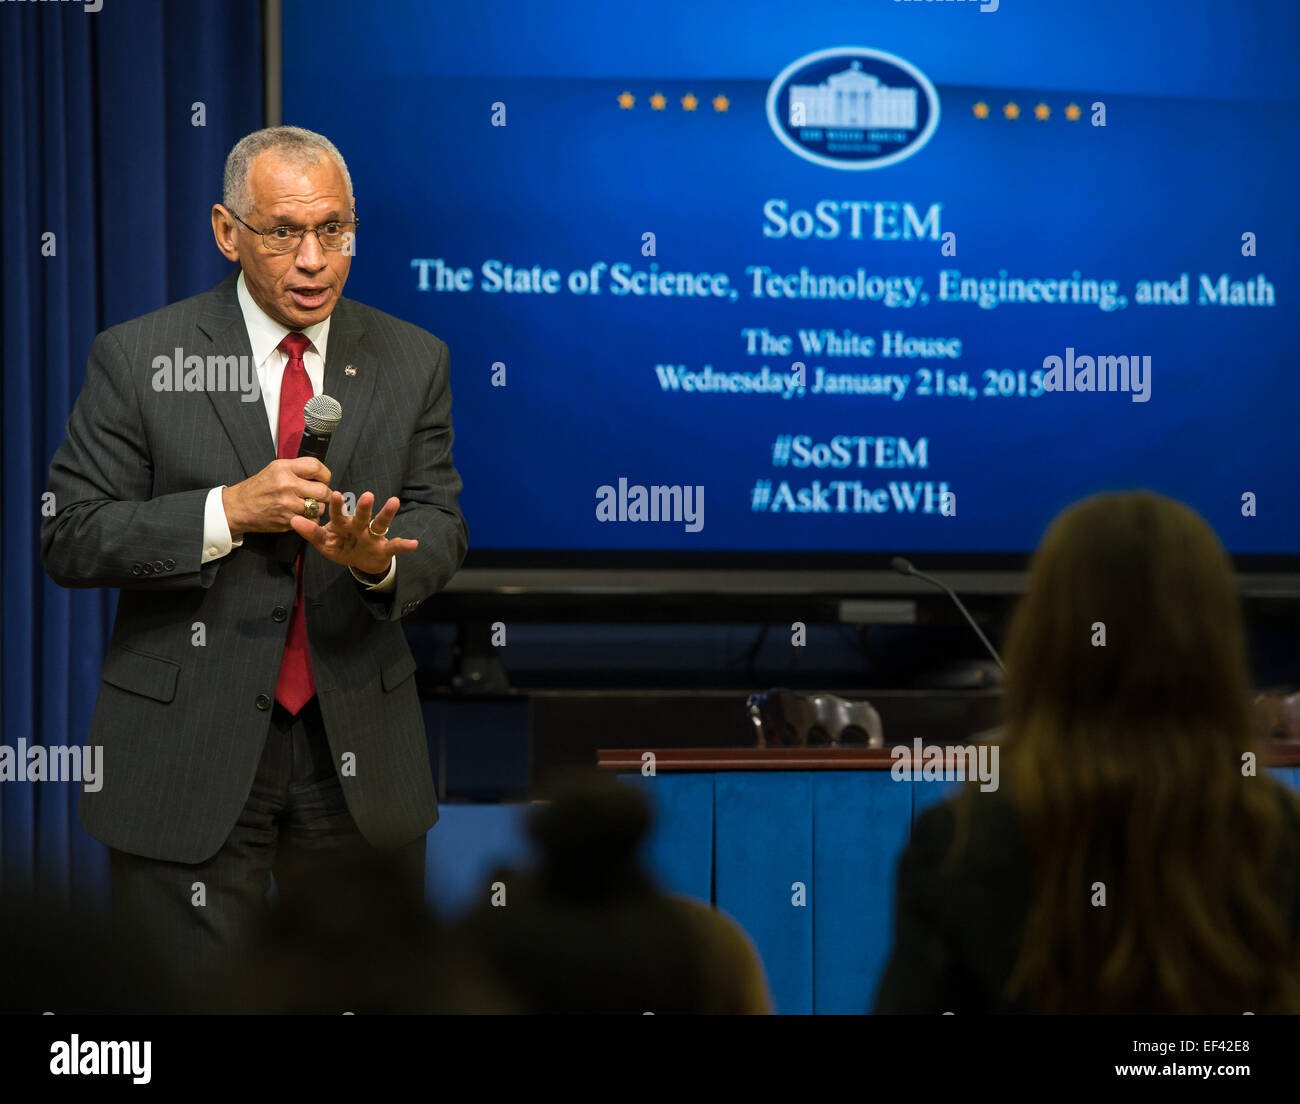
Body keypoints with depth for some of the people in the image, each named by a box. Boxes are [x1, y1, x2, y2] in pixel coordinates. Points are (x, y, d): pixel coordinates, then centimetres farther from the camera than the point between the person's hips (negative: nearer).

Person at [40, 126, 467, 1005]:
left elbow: (441, 530, 4)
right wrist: (228, 512, -20)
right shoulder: (137, 358, -3)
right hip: (188, 759, -3)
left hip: (359, 756, 3)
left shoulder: (413, 361, 6)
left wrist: (377, 558, -20)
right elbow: (69, 538, -7)